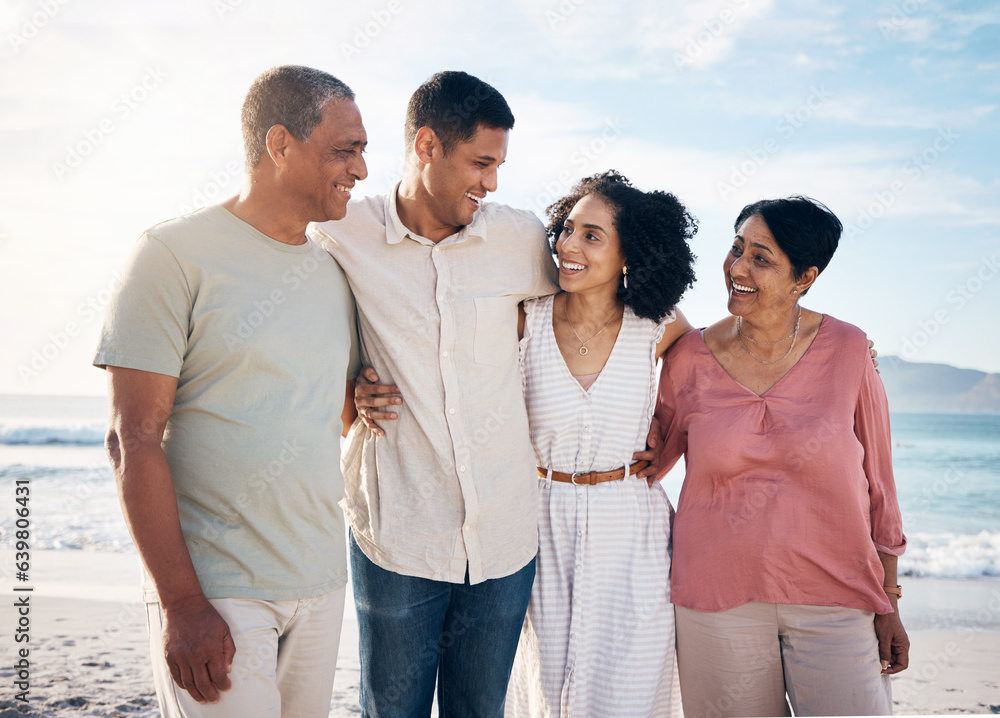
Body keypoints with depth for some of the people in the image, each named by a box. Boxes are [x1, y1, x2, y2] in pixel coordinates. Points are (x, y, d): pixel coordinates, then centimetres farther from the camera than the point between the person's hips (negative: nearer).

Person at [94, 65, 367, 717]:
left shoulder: (333, 273, 11)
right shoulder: (178, 253, -8)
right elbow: (134, 439, -12)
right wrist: (182, 605, -16)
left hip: (322, 582, 6)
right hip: (215, 589, -6)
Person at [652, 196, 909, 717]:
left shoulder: (847, 351, -4)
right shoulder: (690, 359, -3)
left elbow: (876, 480, 3)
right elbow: (645, 463, 12)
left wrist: (887, 603, 4)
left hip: (833, 600, 0)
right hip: (718, 602, 1)